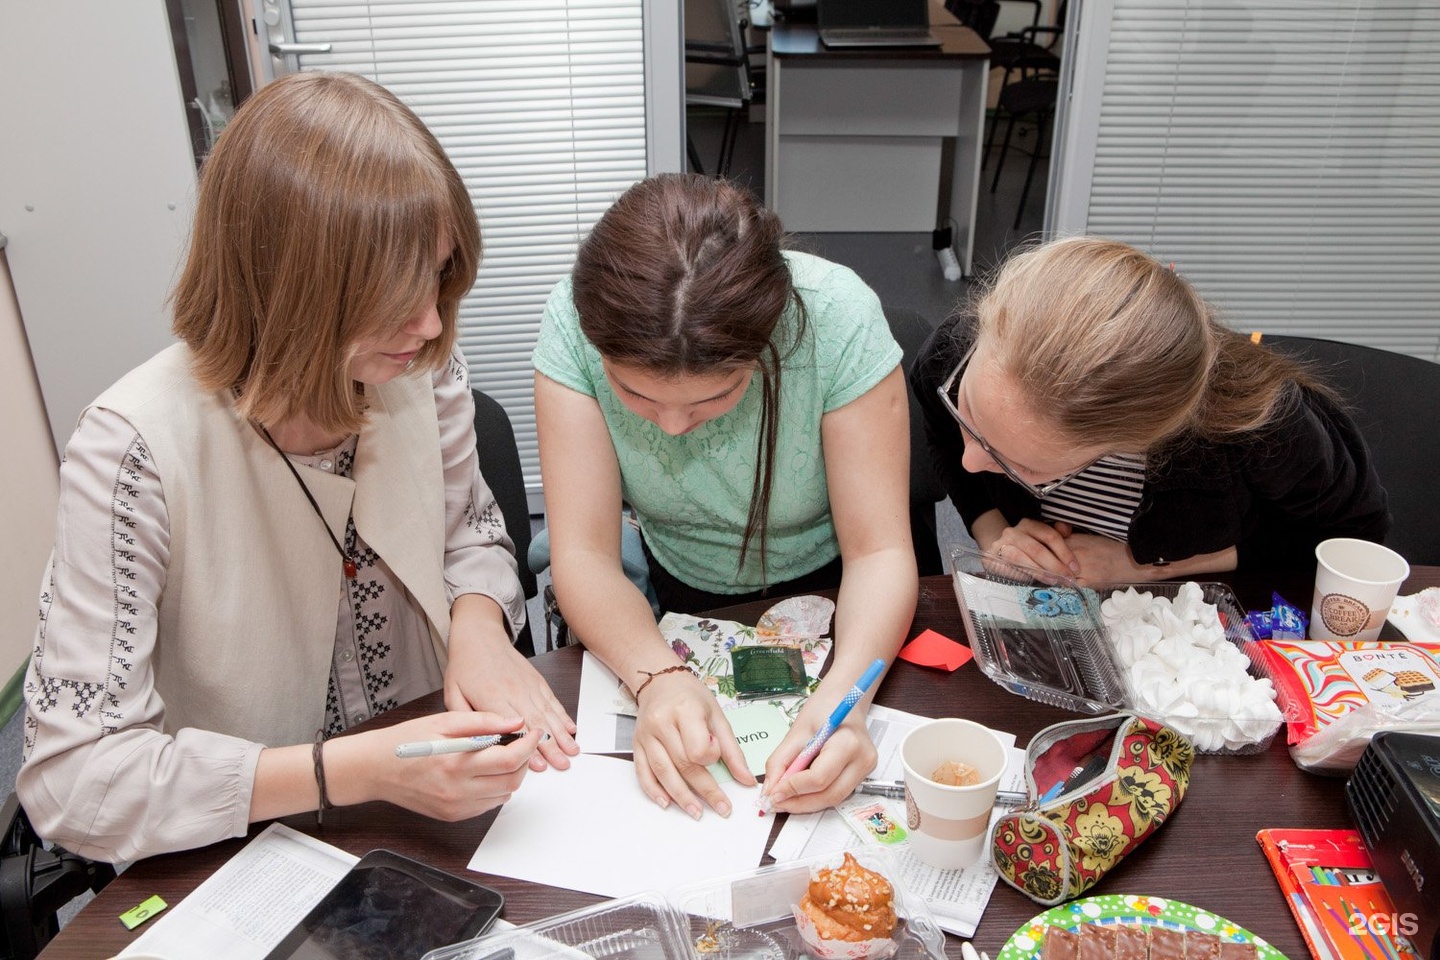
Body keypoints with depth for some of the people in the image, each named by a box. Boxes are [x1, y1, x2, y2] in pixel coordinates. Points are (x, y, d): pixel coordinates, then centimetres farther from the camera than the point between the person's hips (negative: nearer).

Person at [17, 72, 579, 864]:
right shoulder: (138, 445, -22)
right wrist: (356, 770, -27)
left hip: (436, 801, 4)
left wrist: (478, 625, -10)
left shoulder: (422, 371, -8)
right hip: (242, 860, -4)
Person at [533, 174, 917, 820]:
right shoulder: (573, 326, -25)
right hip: (673, 604, 1)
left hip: (825, 593, 0)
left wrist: (844, 692, -42)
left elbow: (880, 551, -24)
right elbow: (582, 554, -24)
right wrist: (659, 676, -42)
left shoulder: (838, 319, -29)